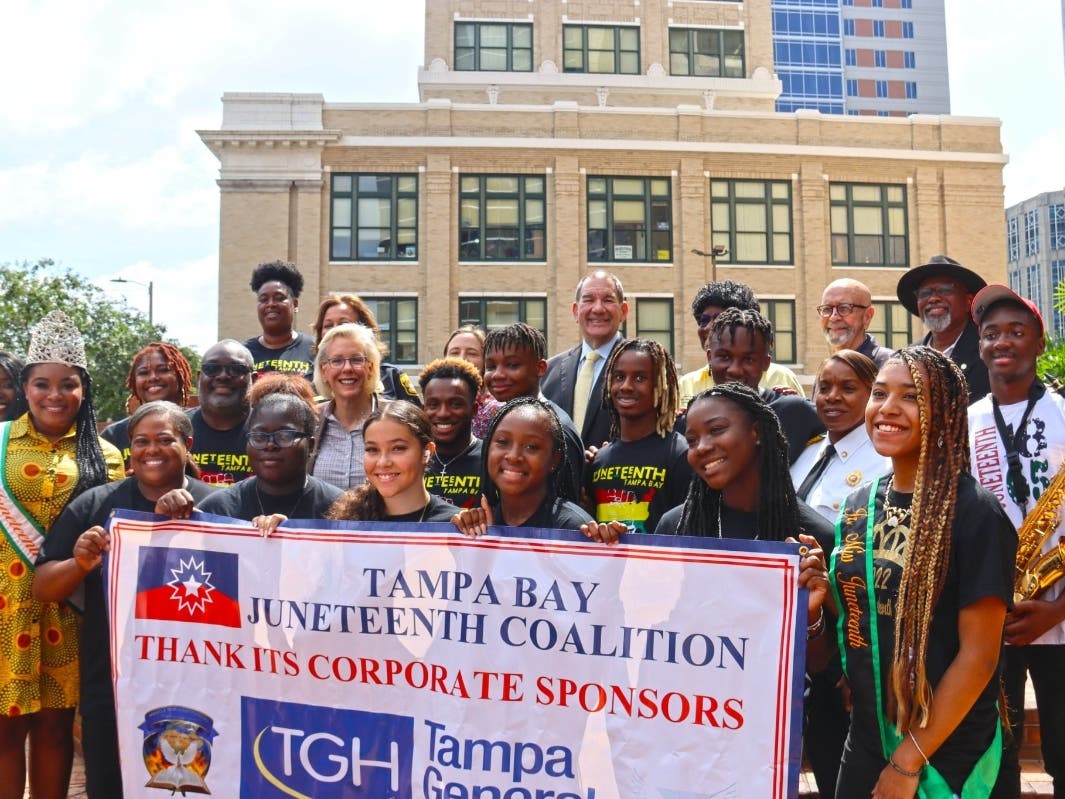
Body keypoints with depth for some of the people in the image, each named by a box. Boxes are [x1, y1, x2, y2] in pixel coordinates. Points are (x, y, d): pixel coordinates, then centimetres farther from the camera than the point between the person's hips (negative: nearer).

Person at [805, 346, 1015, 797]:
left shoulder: (976, 515, -16)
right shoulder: (858, 506, 2)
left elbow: (979, 655, -16)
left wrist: (909, 762, -14)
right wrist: (812, 608, -8)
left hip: (945, 756, -6)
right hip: (864, 743, 6)